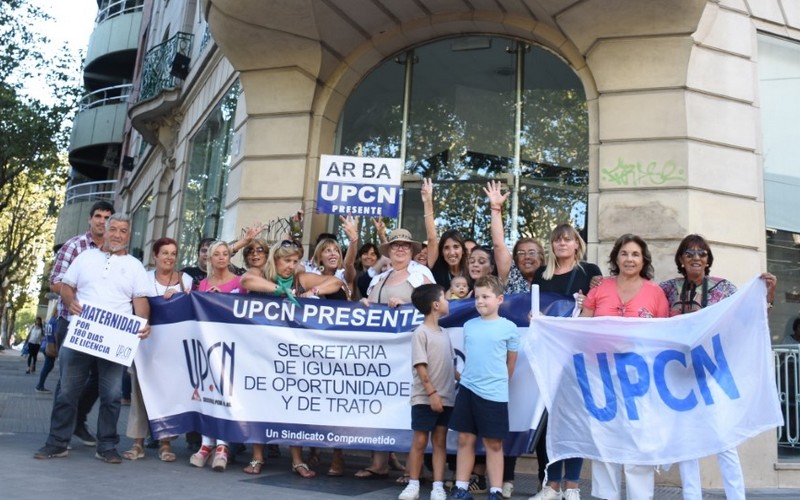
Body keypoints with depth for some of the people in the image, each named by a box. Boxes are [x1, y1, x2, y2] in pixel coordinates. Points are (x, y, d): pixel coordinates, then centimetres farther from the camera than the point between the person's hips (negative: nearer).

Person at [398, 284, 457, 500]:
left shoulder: (445, 333, 13)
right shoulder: (421, 333, -9)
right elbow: (421, 366, -14)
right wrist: (432, 393, -18)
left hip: (446, 398, 6)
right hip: (425, 398, -6)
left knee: (440, 441, 7)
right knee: (420, 441, 1)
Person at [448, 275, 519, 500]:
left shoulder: (509, 327, -4)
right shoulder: (469, 325, 7)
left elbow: (511, 362, 5)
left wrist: (498, 383, 9)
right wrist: (467, 377, 14)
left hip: (494, 393, -4)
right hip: (467, 389, 4)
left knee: (493, 443, 5)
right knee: (465, 439, 9)